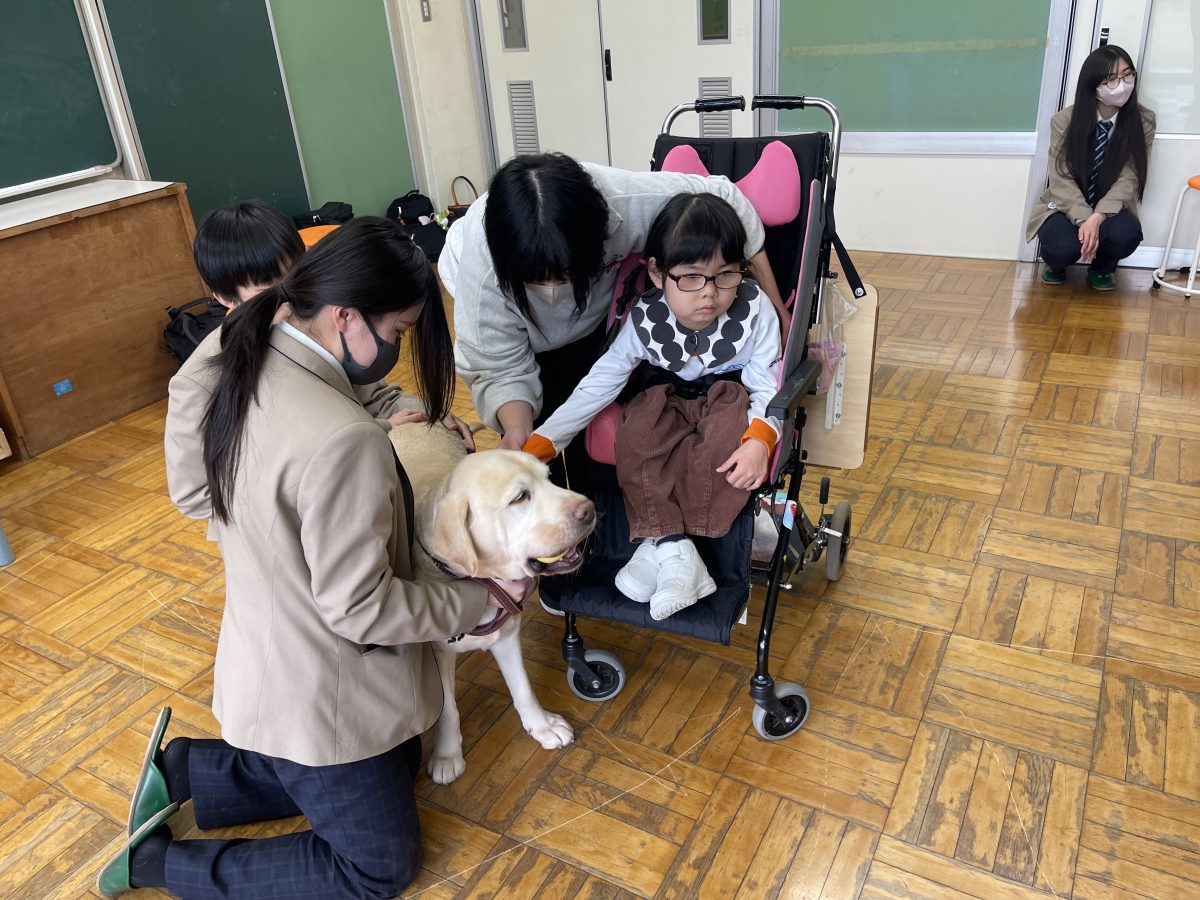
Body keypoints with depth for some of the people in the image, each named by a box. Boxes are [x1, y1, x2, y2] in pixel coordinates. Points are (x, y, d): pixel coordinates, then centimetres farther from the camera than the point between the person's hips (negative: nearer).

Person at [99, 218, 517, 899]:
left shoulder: (244, 370, -7)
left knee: (401, 762, 29)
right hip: (320, 700, -8)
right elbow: (358, 608, -26)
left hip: (262, 658, 9)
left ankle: (185, 771, 23)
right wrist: (479, 600, -12)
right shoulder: (345, 440, -34)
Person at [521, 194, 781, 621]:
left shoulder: (754, 310, -22)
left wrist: (759, 440, -37)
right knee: (637, 434, -30)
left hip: (732, 395, -1)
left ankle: (659, 546, -26)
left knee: (732, 435, -34)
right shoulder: (645, 319, -21)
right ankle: (674, 551, -28)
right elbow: (599, 384, -17)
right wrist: (538, 445, -22)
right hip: (667, 397, 1)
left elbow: (767, 386, -16)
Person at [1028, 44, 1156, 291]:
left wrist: (1098, 217, -30)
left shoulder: (1144, 121, -8)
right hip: (1066, 207, -1)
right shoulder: (1064, 120, -11)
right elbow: (1062, 180, -13)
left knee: (1126, 234, -33)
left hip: (1110, 209, 1)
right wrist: (1083, 219, -29)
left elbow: (1128, 180, -13)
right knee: (1062, 247, -34)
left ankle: (1102, 268, 4)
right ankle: (1057, 264, 7)